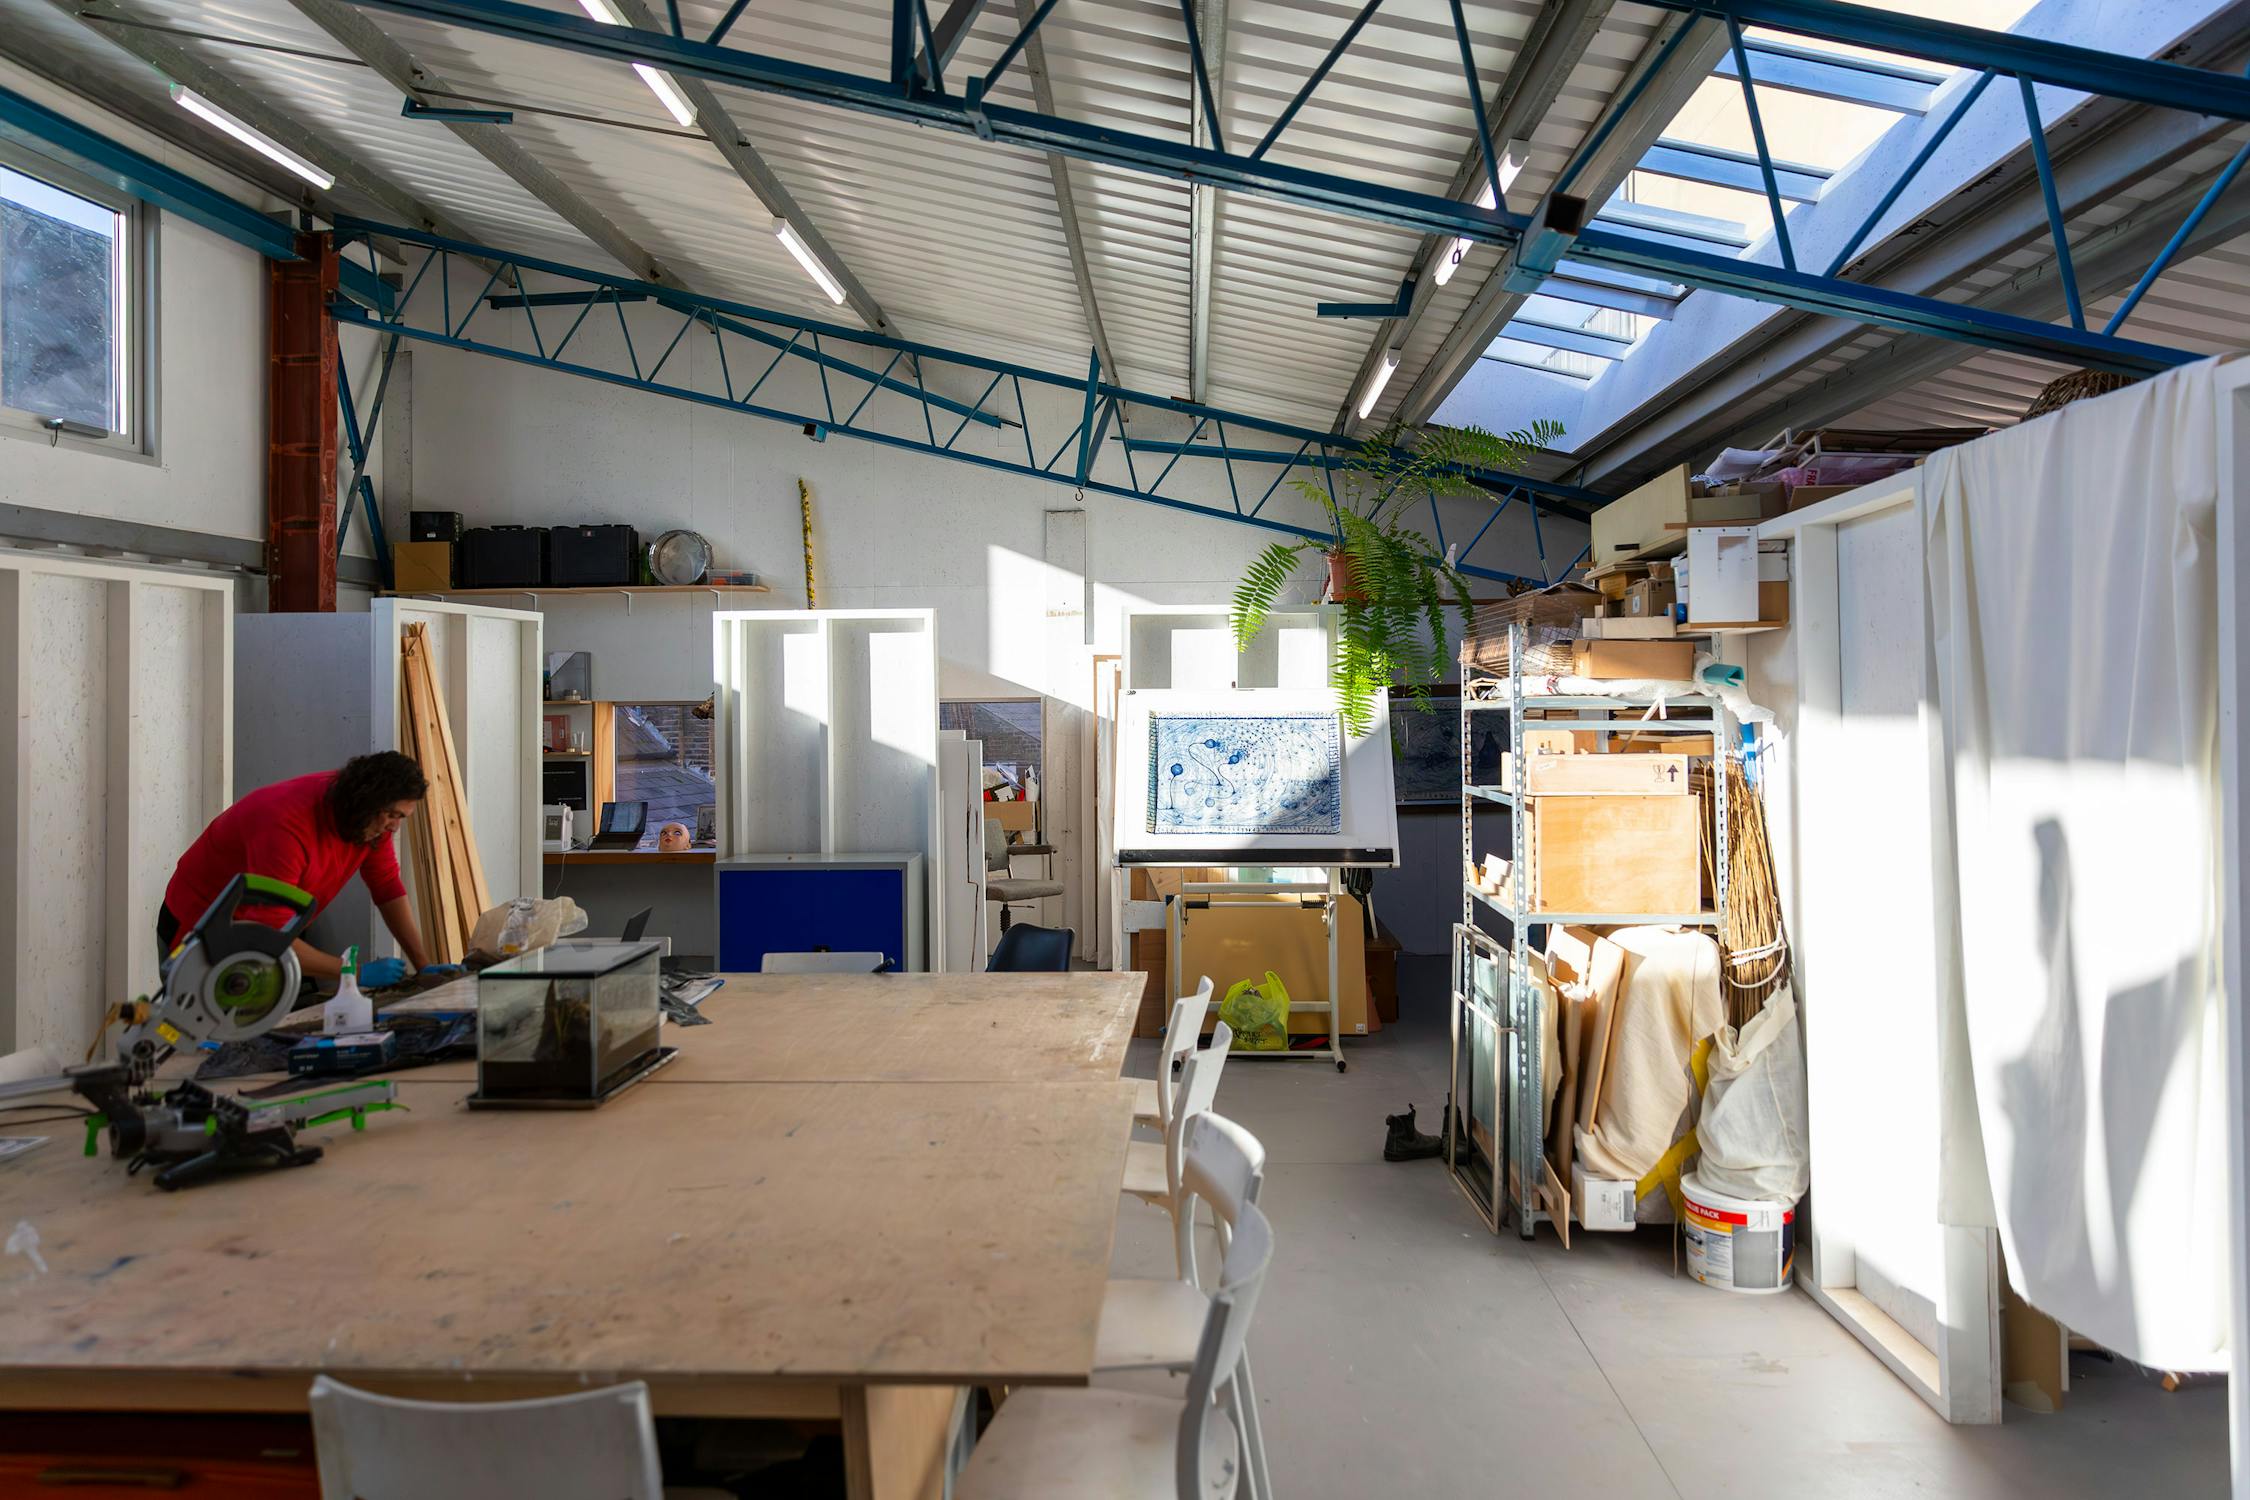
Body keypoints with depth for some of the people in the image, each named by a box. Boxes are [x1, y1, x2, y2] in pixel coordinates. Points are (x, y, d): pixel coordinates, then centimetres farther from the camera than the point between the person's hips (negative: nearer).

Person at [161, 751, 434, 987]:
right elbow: (270, 936, -37)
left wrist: (423, 966, -8)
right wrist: (359, 973, -35)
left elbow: (388, 886, -2)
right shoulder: (288, 825, -35)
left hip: (273, 929, 7)